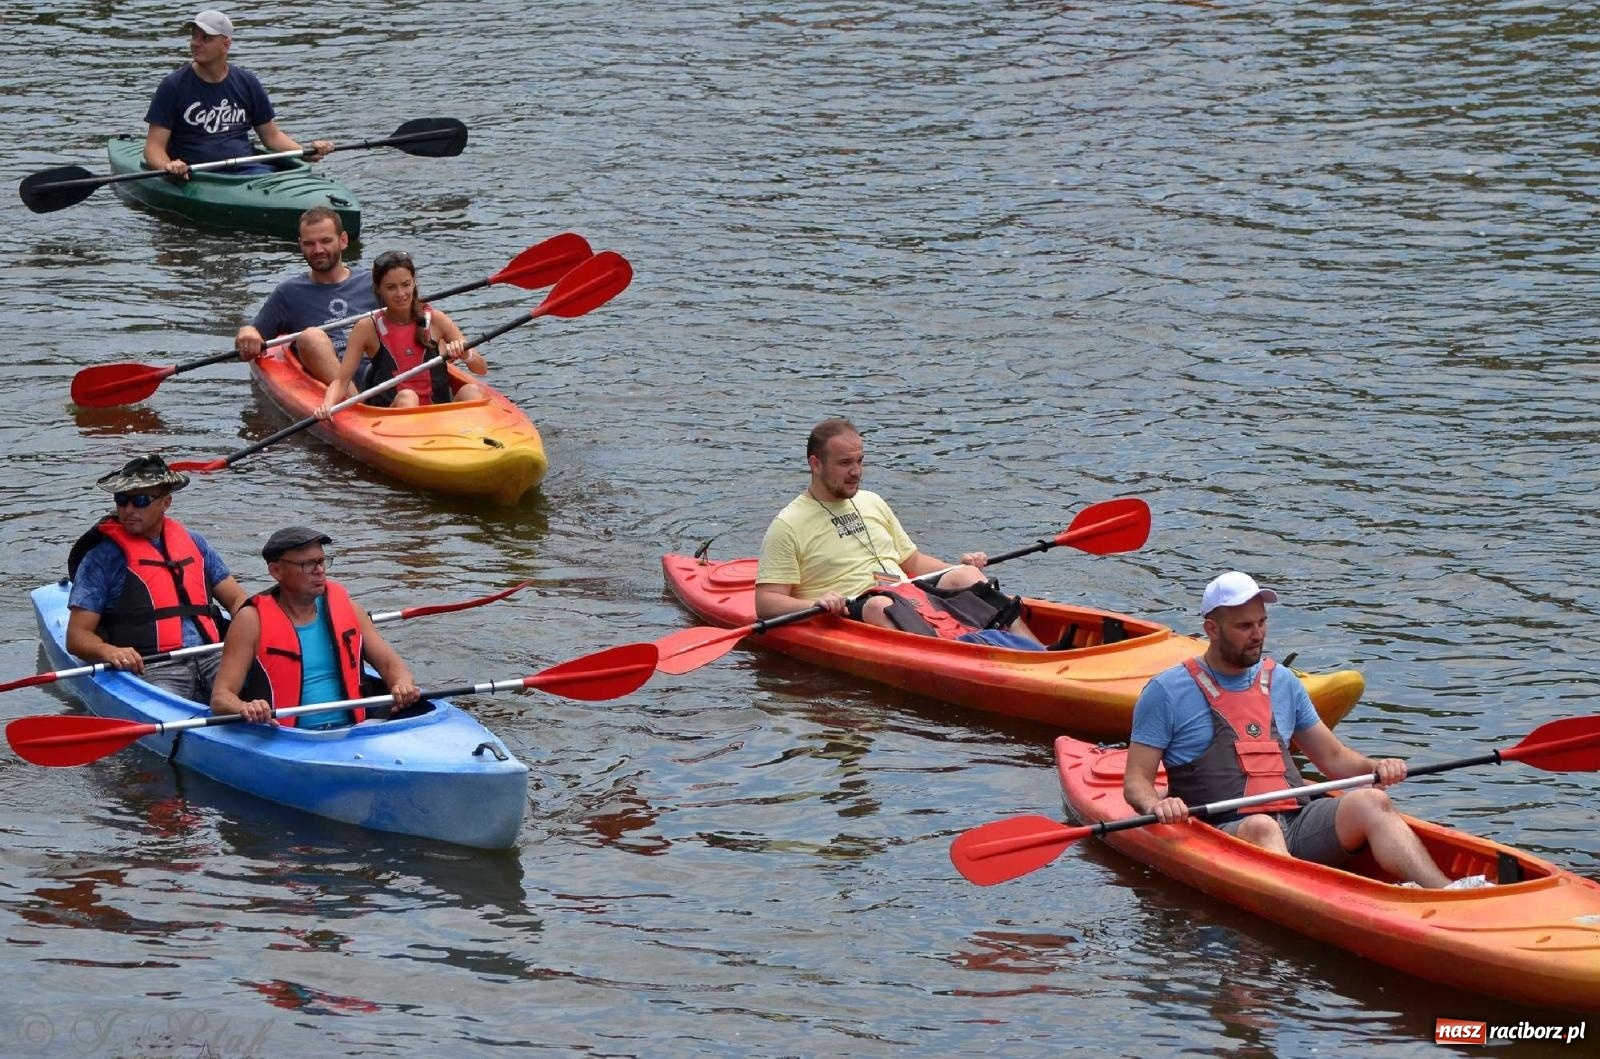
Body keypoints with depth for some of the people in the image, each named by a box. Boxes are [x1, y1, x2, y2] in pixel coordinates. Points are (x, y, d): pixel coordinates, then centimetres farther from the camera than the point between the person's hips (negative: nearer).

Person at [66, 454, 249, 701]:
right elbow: (76, 637, 3)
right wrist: (108, 651, -20)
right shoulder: (102, 557, 8)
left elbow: (238, 600, 24)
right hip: (149, 668, -4)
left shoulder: (192, 542, 22)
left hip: (210, 660, 4)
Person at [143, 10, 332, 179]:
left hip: (245, 169, 3)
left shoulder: (247, 83, 14)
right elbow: (153, 146, -1)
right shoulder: (173, 86, 3)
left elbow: (271, 135, 21)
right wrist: (167, 166, -24)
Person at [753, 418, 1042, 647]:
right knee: (880, 605, -37)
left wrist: (960, 570, 11)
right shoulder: (788, 526, 3)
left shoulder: (872, 503, 23)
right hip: (853, 613, -6)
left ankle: (1035, 651, -39)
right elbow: (766, 603, -3)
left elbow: (912, 561, 30)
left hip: (912, 598, 6)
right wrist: (815, 605, -21)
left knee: (964, 576, -18)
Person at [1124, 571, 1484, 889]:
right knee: (1261, 827, -38)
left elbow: (1333, 758, 28)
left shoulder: (1282, 682, 23)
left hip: (1299, 827, 4)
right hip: (1224, 836, -4)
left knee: (1370, 801, -22)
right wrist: (1155, 805, -19)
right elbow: (1135, 781, 4)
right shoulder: (1168, 692, 7)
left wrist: (1374, 767, 6)